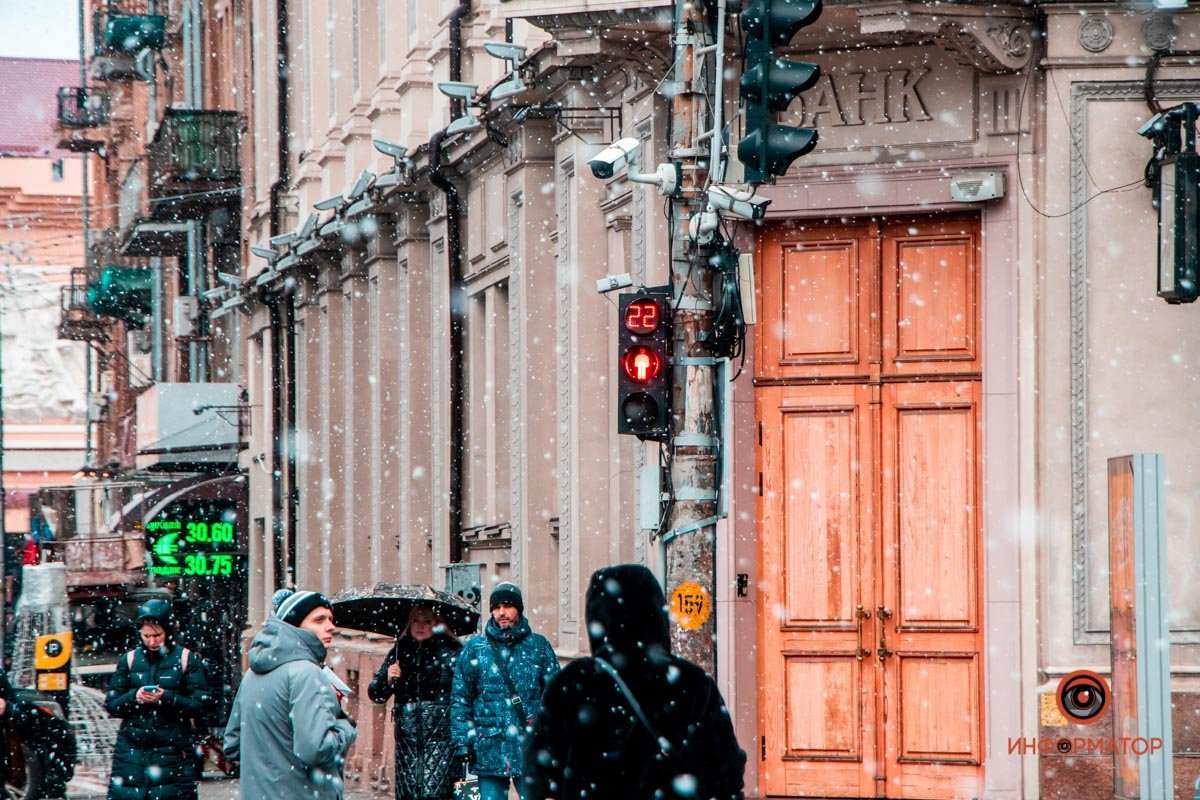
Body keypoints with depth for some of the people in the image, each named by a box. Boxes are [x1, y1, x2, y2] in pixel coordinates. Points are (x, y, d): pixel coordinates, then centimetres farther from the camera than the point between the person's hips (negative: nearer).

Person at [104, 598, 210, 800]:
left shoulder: (185, 659, 2)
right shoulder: (129, 660, 8)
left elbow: (199, 705, -4)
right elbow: (110, 704, 6)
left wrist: (167, 698, -19)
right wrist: (134, 698, -13)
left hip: (172, 751, -2)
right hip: (131, 751, 2)